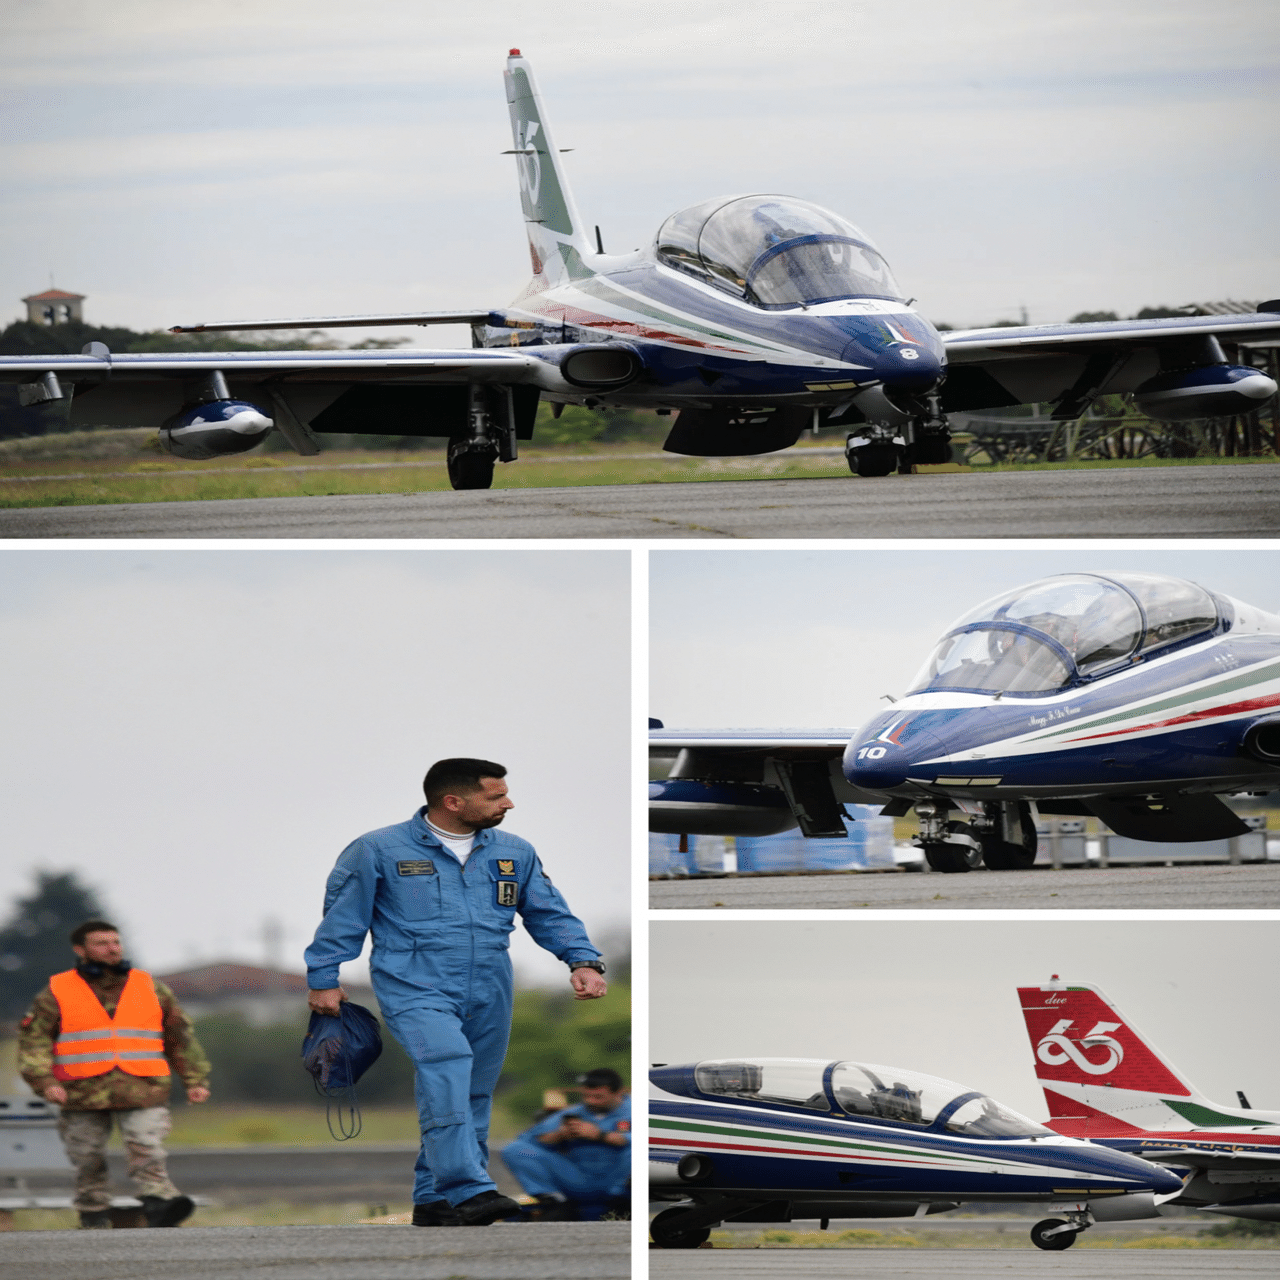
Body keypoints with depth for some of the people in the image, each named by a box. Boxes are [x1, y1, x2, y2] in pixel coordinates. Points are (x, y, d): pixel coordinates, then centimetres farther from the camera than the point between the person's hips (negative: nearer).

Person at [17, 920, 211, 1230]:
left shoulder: (151, 989, 14)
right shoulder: (57, 993, 7)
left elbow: (181, 1038, 19)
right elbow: (33, 1040, 2)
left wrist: (196, 1080, 12)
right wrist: (45, 1082, -12)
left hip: (142, 1092, 0)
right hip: (83, 1096, 0)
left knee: (147, 1151, -18)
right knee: (89, 1161, 2)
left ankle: (159, 1204, -32)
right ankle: (94, 1222, 12)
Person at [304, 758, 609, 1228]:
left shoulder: (515, 853, 12)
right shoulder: (380, 850, 0)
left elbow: (551, 914, 16)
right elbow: (341, 916, 7)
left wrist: (583, 961, 1)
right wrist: (324, 979, 8)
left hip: (489, 996, 6)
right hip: (415, 989, -6)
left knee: (472, 1098, 7)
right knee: (447, 1067, -28)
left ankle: (435, 1200, 19)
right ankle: (468, 1189, -35)